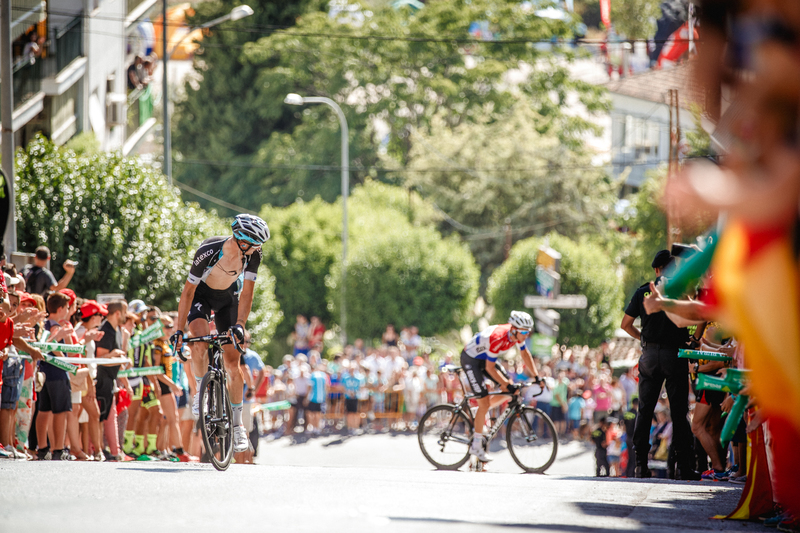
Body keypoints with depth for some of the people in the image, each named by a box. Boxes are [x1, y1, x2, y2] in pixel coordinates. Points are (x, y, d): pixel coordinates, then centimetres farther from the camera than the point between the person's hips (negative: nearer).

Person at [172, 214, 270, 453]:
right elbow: (188, 291, -26)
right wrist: (179, 330, -26)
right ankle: (200, 388, -6)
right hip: (201, 295, -2)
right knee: (200, 345, -32)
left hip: (228, 299, 2)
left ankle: (237, 424, 5)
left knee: (233, 364, -5)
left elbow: (247, 293, -22)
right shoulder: (208, 252, -34)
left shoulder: (253, 255, -25)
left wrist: (239, 325, -37)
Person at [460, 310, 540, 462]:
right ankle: (476, 446, -3)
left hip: (486, 357, 8)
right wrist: (507, 385, -28)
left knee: (509, 389, -2)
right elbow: (489, 368, -29)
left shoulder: (518, 334, -13)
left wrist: (536, 376, -2)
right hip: (471, 360, -8)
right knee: (484, 402, -13)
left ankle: (481, 412, 18)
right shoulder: (498, 338, -36)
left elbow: (525, 355, 5)